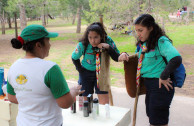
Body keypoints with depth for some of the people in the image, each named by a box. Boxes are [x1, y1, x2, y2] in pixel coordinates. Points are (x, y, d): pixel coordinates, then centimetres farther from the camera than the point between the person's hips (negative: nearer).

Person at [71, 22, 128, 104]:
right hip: (86, 73, -1)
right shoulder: (83, 44, -22)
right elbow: (74, 58, -3)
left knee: (105, 103, -2)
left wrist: (108, 47, -32)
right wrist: (81, 71, -6)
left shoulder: (108, 41, -20)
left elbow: (117, 58, -18)